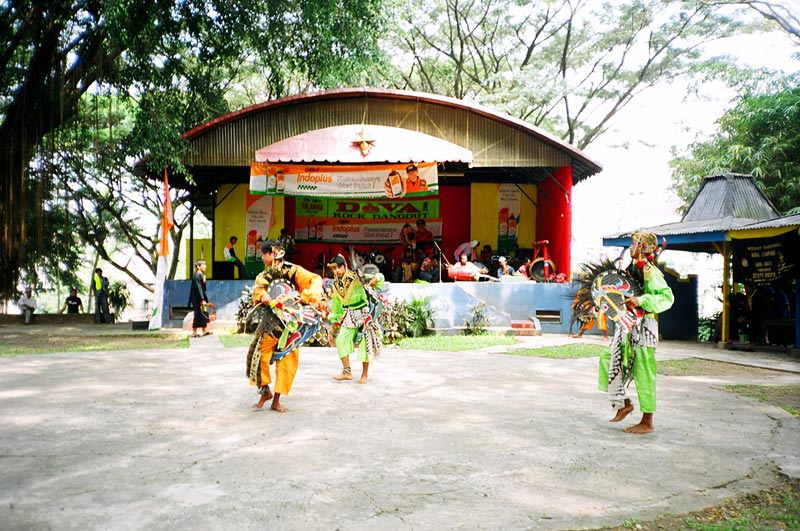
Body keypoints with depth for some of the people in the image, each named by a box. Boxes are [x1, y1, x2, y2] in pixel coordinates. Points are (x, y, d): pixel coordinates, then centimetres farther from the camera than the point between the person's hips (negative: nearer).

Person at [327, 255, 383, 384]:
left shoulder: (356, 278, -14)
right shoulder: (336, 284, 3)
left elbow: (379, 277, -11)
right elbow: (336, 303, 17)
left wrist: (374, 281, -32)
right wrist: (334, 319, 21)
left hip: (364, 313, -5)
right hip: (350, 315, 5)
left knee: (366, 343, -2)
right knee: (341, 340, -6)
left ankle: (364, 375, 11)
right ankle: (347, 372, 4)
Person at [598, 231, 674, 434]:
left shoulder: (650, 271, -14)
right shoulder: (633, 268, 13)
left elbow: (667, 297, -24)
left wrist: (640, 301, -31)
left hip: (643, 328, -9)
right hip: (628, 326, 9)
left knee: (643, 374, -3)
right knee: (607, 359, 9)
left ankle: (647, 423, 6)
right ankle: (624, 403, 19)